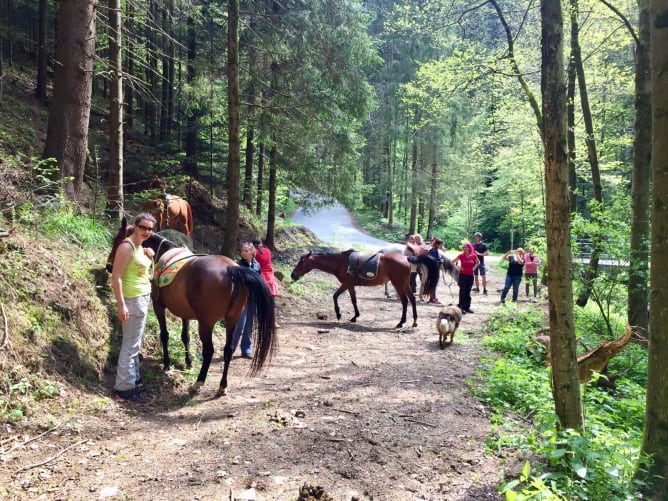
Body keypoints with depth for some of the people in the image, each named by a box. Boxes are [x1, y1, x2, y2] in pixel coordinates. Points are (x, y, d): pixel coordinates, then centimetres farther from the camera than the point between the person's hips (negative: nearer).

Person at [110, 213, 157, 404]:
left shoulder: (140, 246, 11)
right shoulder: (126, 246, -16)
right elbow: (116, 277, -21)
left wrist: (148, 254, 11)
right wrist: (121, 305, -25)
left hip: (144, 298, 10)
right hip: (133, 300, -9)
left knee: (136, 343, 19)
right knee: (131, 344, -4)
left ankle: (134, 377, 32)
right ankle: (124, 388, 3)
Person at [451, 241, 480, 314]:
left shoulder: (473, 256, -1)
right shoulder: (461, 256, -8)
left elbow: (478, 262, 18)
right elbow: (453, 262, 1)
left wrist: (474, 268, 5)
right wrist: (457, 268, -7)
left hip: (470, 275, 3)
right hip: (463, 275, -3)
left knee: (468, 292, 11)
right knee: (463, 292, -1)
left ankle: (467, 307, 18)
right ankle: (461, 307, 4)